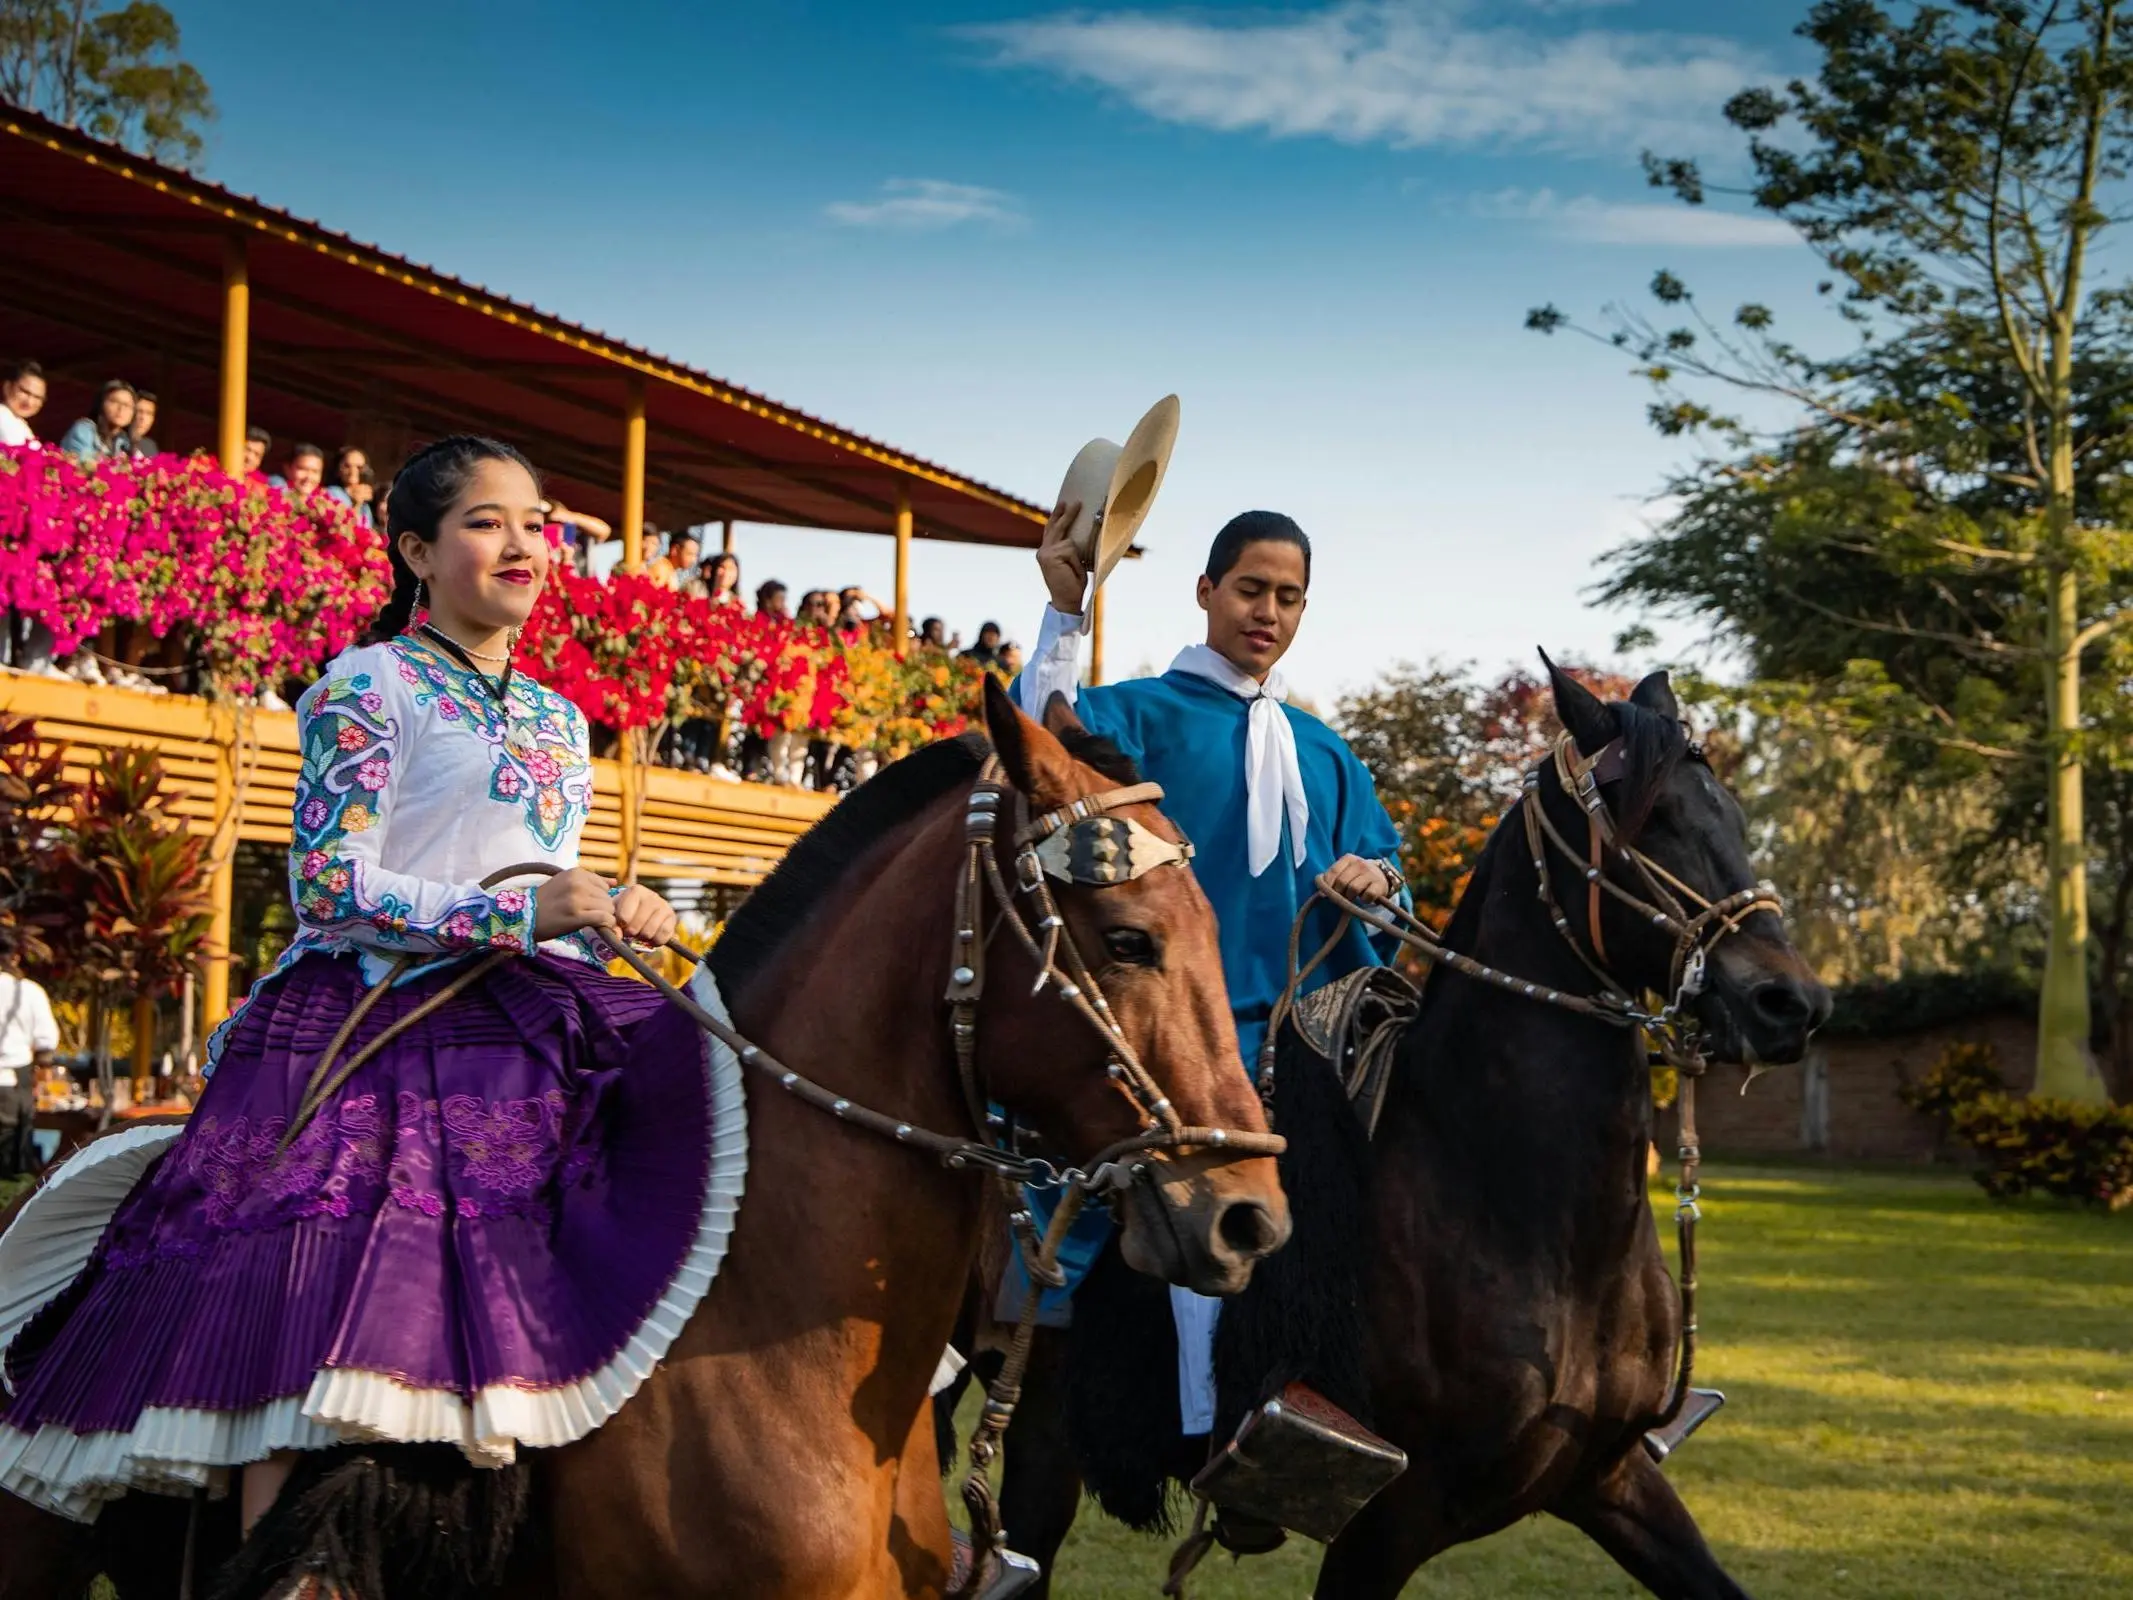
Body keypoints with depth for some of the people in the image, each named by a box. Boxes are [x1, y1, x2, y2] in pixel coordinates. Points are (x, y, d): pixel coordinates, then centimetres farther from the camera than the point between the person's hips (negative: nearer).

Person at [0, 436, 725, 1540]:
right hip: (372, 1026, -7)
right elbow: (330, 880, -10)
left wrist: (615, 911, 4)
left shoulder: (561, 721, 23)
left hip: (525, 1027, 7)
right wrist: (516, 915, -19)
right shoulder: (370, 685, 1)